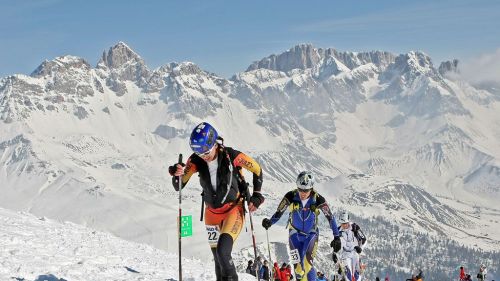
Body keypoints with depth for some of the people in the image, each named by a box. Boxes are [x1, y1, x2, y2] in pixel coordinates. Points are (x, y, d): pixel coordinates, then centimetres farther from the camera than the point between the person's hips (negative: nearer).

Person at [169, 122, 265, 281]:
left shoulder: (231, 156, -19)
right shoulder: (196, 160, -10)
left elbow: (257, 170, -4)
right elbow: (179, 186, -9)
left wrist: (256, 196, -8)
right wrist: (177, 174, -30)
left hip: (234, 209, -4)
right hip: (212, 212, 4)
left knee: (223, 252, -23)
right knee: (218, 258, 8)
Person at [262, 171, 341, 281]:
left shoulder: (318, 199, -18)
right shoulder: (291, 197, -17)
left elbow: (330, 217, -9)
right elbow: (279, 212, -7)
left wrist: (336, 237, -10)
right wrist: (269, 222, -26)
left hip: (311, 235, -1)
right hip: (295, 234, 1)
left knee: (307, 264, -19)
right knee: (298, 265, -5)